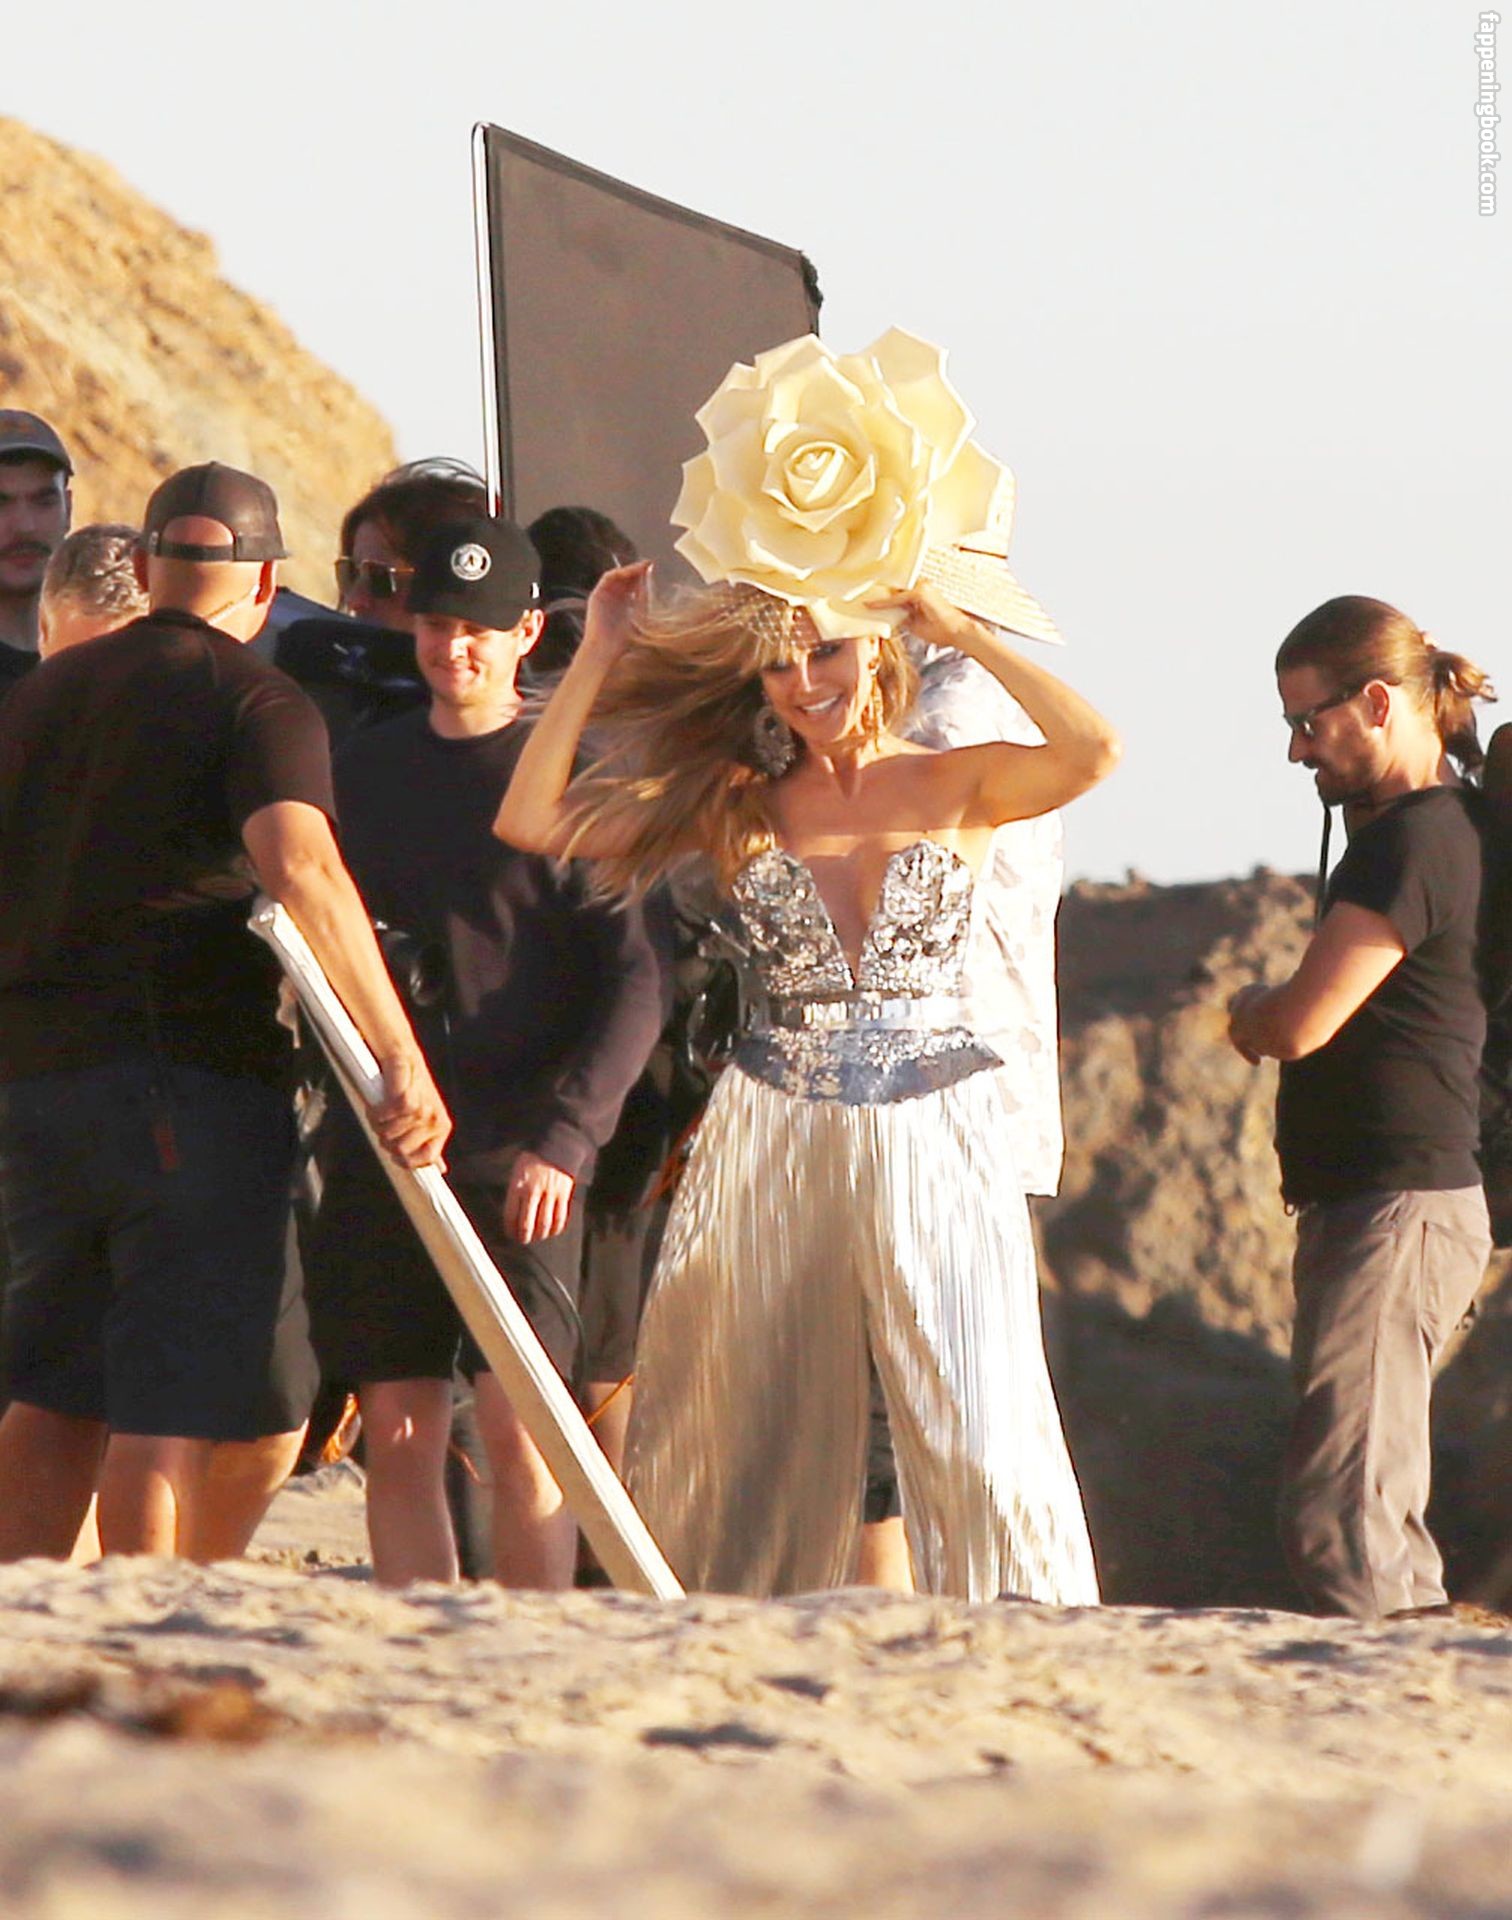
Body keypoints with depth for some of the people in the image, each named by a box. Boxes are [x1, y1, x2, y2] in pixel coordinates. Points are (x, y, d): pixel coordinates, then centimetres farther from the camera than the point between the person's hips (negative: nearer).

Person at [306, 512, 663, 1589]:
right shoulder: (366, 768, 13)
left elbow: (635, 983, -6)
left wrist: (566, 1138, -17)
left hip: (520, 1158, -4)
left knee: (519, 1429, -11)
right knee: (397, 1435, 2)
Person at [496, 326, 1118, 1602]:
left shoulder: (956, 791, 1)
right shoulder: (734, 807, 8)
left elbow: (1091, 753, -19)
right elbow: (532, 820, 3)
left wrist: (959, 629, -13)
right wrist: (603, 657, 1)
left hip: (935, 1129, -3)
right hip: (772, 1145, 3)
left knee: (978, 1432, -10)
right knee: (754, 1431, 5)